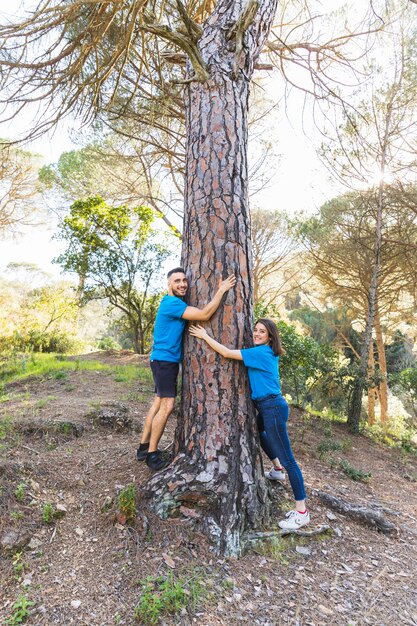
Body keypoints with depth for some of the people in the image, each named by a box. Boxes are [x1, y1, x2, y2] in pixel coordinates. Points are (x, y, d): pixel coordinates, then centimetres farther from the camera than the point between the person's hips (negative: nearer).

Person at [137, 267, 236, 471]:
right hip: (164, 360, -10)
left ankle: (144, 447, 23)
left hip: (168, 360, 10)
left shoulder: (178, 302, 14)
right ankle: (152, 454, 4)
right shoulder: (171, 303, -19)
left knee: (159, 403, 13)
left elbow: (198, 314, 18)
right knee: (167, 406, -8)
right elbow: (204, 315, -25)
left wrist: (218, 290, 10)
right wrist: (221, 290, -18)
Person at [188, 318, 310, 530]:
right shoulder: (267, 353, 10)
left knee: (287, 458, -3)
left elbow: (227, 353, -19)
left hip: (273, 407, -10)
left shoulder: (262, 352, -18)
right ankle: (277, 469, 49)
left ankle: (301, 512, 7)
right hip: (268, 407, 10)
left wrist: (205, 336, -10)